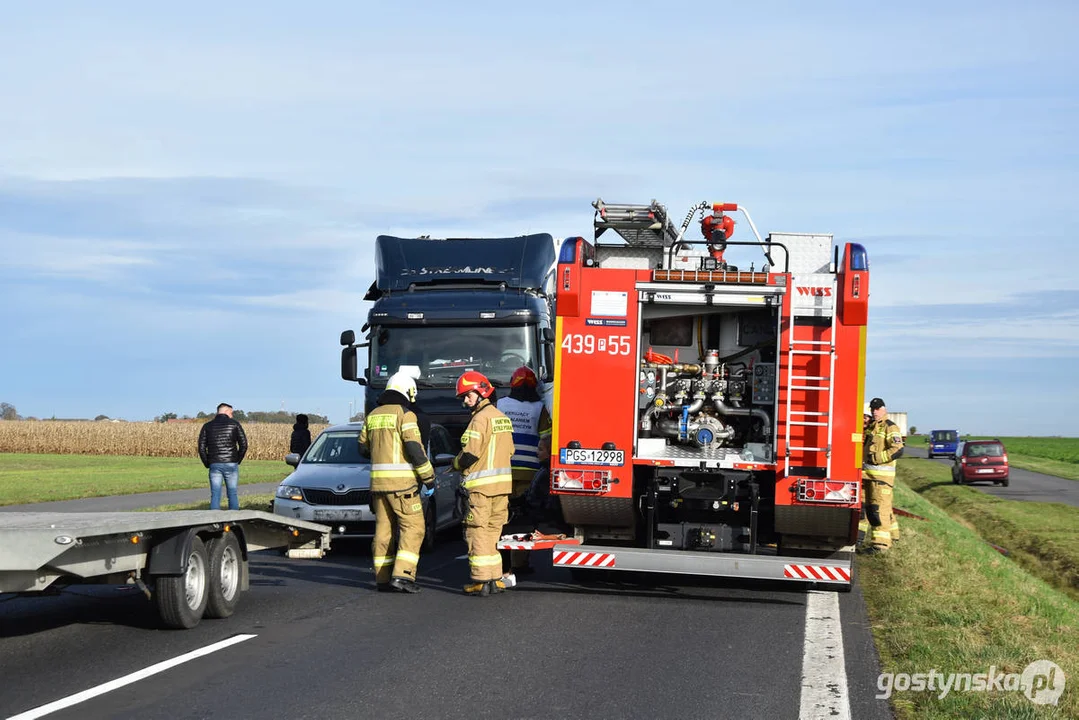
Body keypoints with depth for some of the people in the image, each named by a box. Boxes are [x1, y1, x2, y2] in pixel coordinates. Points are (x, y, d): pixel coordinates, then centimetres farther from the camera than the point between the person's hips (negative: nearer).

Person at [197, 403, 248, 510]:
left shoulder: (207, 426, 7)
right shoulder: (234, 424, 1)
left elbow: (201, 448, 2)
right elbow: (243, 445, -4)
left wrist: (207, 464, 9)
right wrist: (238, 460, 7)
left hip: (214, 465, 1)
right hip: (231, 464, -1)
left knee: (215, 495, 1)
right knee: (233, 494, 7)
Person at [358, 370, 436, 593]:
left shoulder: (372, 415, 13)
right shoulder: (405, 414, -8)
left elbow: (363, 448, 18)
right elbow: (415, 449, -15)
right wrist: (429, 479, -9)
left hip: (378, 481, 7)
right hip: (402, 481, -7)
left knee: (384, 529, 10)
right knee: (412, 527, -2)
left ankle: (382, 579, 10)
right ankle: (402, 575, -13)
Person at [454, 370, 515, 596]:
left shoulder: (481, 418, -13)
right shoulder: (502, 417, 15)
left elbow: (470, 454, -17)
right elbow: (509, 451, 18)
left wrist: (455, 464, 1)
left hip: (481, 484, -8)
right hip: (503, 484, 9)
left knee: (477, 531, -3)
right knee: (493, 531, 13)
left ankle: (481, 580, -5)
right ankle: (495, 578, 14)